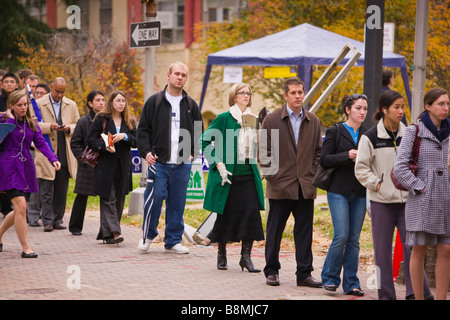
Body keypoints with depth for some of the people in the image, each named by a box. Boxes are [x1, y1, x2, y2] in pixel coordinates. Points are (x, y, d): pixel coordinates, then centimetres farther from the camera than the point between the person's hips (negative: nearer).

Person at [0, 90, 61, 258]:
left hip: (26, 168, 6)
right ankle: (25, 248, -8)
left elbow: (41, 143, 4)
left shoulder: (31, 123, 12)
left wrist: (53, 159, -10)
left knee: (20, 210, 9)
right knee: (20, 207, -15)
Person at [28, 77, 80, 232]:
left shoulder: (71, 105, 13)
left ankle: (58, 220, 13)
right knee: (46, 190, -5)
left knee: (61, 190, 5)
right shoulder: (38, 104, 3)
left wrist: (69, 128, -7)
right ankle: (47, 221, -2)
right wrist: (49, 127, -19)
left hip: (65, 154, 3)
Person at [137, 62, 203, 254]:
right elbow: (143, 129, 4)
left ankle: (173, 241, 13)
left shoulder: (191, 105, 12)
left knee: (177, 202, 4)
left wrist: (193, 152, 5)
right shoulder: (154, 102, 5)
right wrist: (146, 151, -8)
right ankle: (148, 235, 11)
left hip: (182, 164, 3)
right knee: (153, 199, -9)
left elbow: (199, 132, 20)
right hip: (158, 161, -3)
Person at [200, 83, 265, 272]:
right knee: (226, 214, 3)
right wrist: (219, 165, -11)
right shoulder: (224, 119, -5)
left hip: (248, 174, 4)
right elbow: (205, 141, -5)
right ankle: (221, 254, 18)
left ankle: (246, 256, -1)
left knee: (252, 212, -7)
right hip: (228, 175, -4)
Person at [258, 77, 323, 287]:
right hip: (280, 186, -3)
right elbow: (264, 153, 0)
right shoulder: (272, 120, 0)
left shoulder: (313, 121, 10)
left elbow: (318, 151, 15)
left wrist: (313, 175, 4)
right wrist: (271, 176, -7)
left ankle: (304, 274, 9)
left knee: (304, 231, 4)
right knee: (274, 231, 5)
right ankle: (271, 272, 16)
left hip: (305, 187, 3)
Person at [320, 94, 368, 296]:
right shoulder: (335, 132, 1)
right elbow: (324, 160, -4)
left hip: (360, 193, 4)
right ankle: (330, 277, 6)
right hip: (339, 191, -4)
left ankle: (351, 283, 9)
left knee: (354, 239, 4)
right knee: (341, 236, -11)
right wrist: (347, 156, -16)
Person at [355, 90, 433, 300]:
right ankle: (386, 295, 10)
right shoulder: (370, 138, -4)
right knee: (383, 250, 2)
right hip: (381, 203, -2)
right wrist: (377, 185, -8)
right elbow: (361, 169, -2)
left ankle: (416, 292, 2)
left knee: (411, 247, -3)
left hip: (407, 200, 3)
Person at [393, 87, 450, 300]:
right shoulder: (413, 132, -4)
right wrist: (419, 188, -11)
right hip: (422, 200, -4)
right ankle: (418, 298, 8)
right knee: (419, 250, 1)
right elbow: (400, 167, -10)